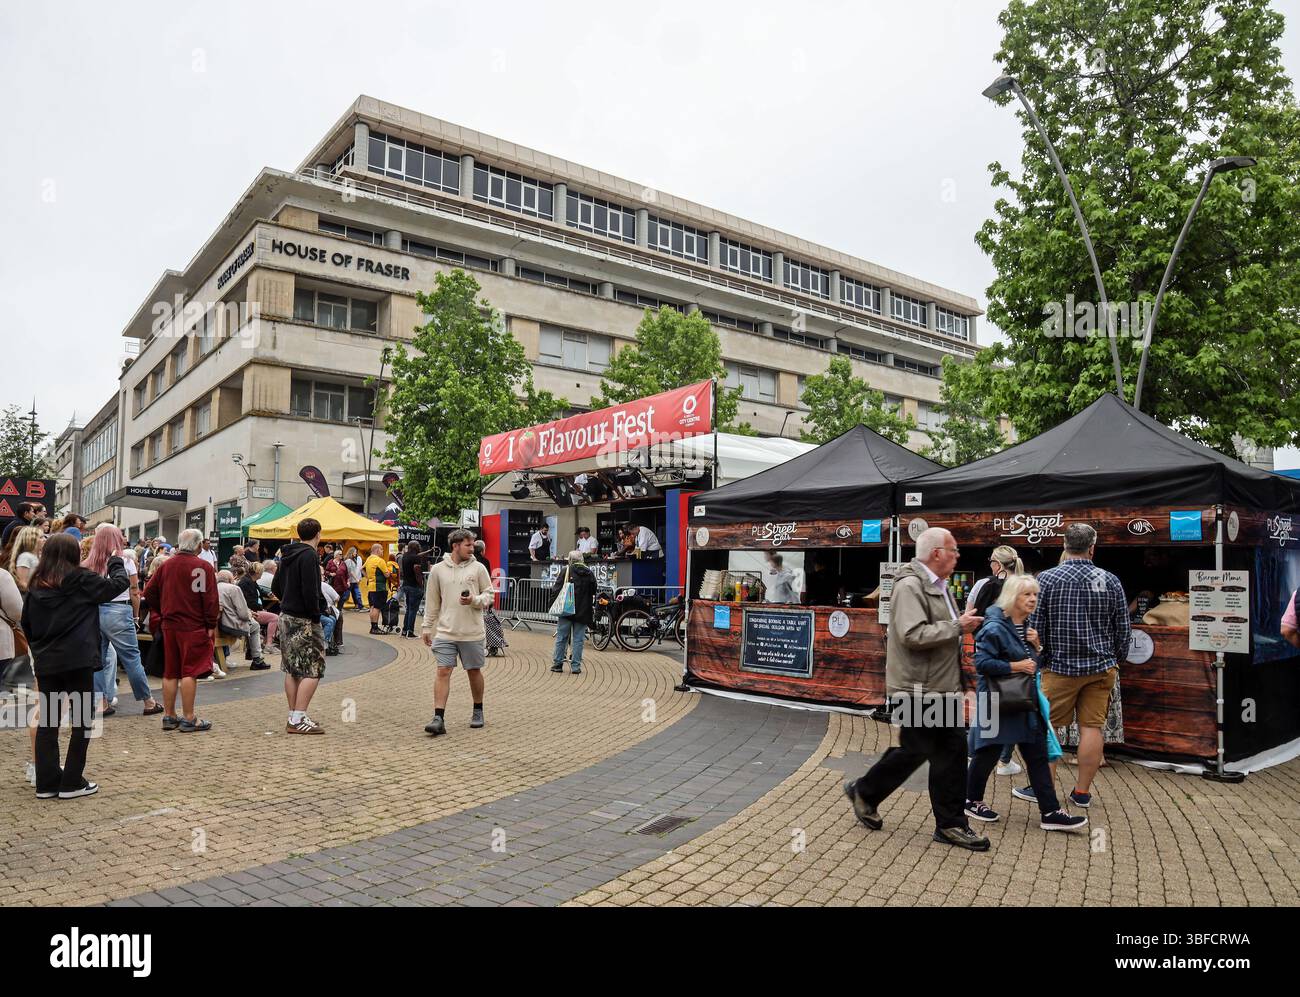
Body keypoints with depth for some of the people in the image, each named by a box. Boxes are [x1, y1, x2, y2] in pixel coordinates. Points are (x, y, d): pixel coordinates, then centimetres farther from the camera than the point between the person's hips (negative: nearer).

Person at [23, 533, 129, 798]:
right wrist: (116, 563, 18)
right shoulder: (82, 580, -8)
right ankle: (72, 783, 6)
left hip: (45, 662, 5)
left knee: (47, 720, 12)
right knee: (83, 720, 5)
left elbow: (26, 623, 12)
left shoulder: (36, 585, 6)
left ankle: (47, 782, 15)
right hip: (77, 660, -5)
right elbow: (119, 583, 1)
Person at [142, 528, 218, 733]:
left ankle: (169, 716, 20)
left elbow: (149, 593, 10)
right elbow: (210, 599, -15)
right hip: (194, 627, -6)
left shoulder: (165, 565, 8)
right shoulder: (202, 566, -11)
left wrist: (158, 614, 19)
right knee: (190, 672, -3)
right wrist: (212, 625, -7)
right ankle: (188, 719, -1)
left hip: (169, 626, 6)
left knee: (170, 672, 13)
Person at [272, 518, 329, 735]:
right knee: (313, 671, -5)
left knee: (292, 670, 13)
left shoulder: (287, 555, 13)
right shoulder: (309, 555, -16)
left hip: (286, 617, 10)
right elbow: (310, 591, -23)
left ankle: (293, 717, 19)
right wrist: (316, 615, -14)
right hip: (304, 620, -10)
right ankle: (298, 720, -8)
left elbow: (275, 586, 19)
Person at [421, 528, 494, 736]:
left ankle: (478, 711, 29)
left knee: (474, 671, 11)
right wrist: (426, 627, 9)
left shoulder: (478, 568, 0)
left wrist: (474, 600, -15)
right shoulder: (438, 569, 3)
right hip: (445, 632, 0)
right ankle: (438, 719, -6)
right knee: (443, 672, -7)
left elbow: (489, 595, 4)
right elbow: (432, 602, 9)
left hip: (472, 632, 0)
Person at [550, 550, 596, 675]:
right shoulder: (590, 574, 6)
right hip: (583, 612, 2)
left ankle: (557, 663, 12)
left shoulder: (565, 571, -3)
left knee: (561, 638, 8)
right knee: (578, 639, 5)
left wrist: (553, 604, 2)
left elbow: (556, 590, -4)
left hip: (566, 611, -2)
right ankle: (576, 666, 5)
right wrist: (591, 605, 17)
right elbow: (594, 593, 10)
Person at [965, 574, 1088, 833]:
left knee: (1038, 756, 7)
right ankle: (972, 801, 23)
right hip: (998, 702, -8)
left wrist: (1036, 644, -1)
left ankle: (1050, 812, 11)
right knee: (987, 753, 5)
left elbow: (1035, 661, 18)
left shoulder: (1028, 627, 10)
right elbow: (981, 663, -23)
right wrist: (1015, 666, -22)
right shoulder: (995, 628, -18)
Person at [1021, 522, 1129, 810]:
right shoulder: (1110, 581, 0)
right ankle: (1082, 792, 12)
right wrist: (1115, 661, 20)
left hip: (1060, 667, -3)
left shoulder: (1047, 579, -9)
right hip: (1101, 667, 3)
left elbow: (1035, 627, -6)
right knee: (1092, 727, 6)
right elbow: (1123, 629, 6)